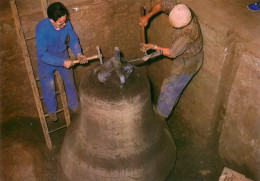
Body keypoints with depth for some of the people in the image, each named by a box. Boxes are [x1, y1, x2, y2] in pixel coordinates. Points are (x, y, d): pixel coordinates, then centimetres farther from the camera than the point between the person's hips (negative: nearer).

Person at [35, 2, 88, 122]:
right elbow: (42, 54, -34)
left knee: (70, 82, 17)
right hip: (46, 61, -3)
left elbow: (73, 40, -8)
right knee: (49, 88, 12)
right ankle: (51, 110, 39)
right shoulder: (41, 28, -35)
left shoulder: (66, 23, -24)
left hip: (63, 56, 3)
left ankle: (74, 105, 43)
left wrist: (78, 54, -27)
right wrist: (62, 62, -37)